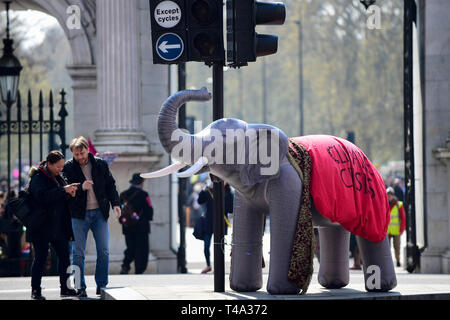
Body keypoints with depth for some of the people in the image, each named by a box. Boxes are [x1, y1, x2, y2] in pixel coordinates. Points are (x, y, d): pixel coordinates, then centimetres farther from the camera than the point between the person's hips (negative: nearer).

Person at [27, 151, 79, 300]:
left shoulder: (58, 178, 16)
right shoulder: (38, 178, -8)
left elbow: (64, 198, 25)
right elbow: (42, 195, -25)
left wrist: (71, 192, 2)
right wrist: (63, 190, -26)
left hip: (59, 226, 7)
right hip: (42, 226, -7)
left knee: (64, 256, 5)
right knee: (41, 257, -3)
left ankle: (65, 288, 13)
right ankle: (35, 290, 4)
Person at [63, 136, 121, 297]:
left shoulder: (101, 165, 4)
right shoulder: (68, 168, -2)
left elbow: (110, 185, 10)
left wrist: (115, 203, -3)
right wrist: (80, 188, -21)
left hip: (99, 213, 2)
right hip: (79, 214, -2)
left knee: (104, 251, 1)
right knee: (79, 253, -1)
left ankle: (102, 285, 11)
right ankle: (80, 287, 5)